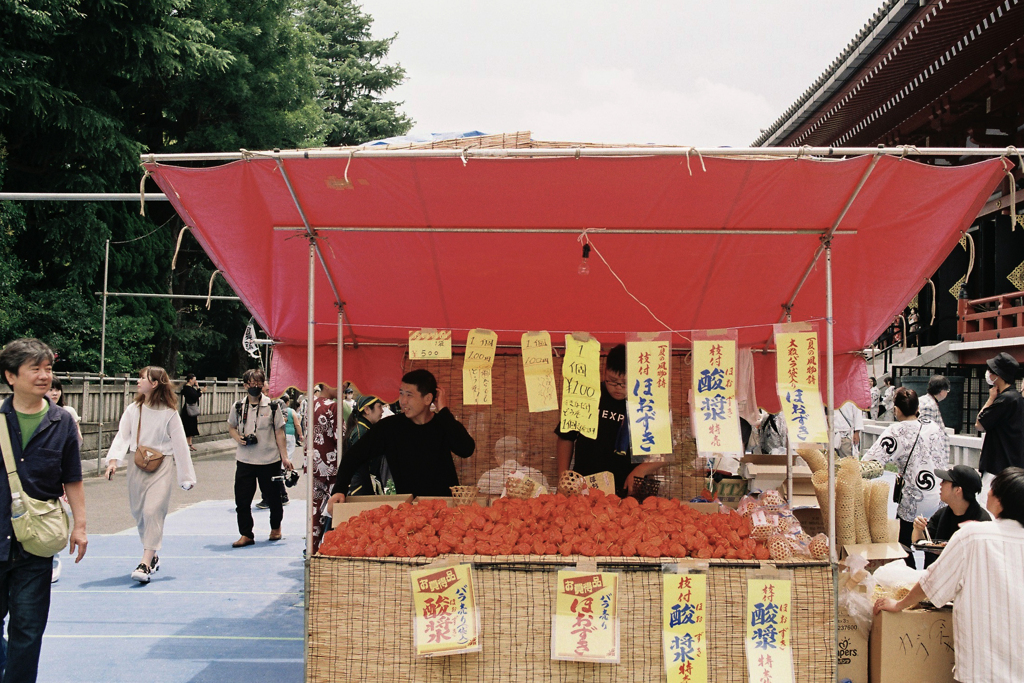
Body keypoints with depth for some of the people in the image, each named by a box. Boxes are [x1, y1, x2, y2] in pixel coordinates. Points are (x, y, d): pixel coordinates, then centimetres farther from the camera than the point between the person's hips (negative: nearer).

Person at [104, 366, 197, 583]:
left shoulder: (169, 413, -6)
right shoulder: (133, 409, 4)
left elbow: (180, 444, -3)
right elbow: (122, 435, -2)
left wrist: (186, 476, -1)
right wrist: (113, 459, -20)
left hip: (161, 467, -4)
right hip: (136, 465, 5)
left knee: (153, 511, -15)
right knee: (139, 512, 12)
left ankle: (146, 564, -15)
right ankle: (153, 556, 30)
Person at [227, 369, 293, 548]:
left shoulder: (272, 406, -1)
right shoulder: (238, 407, 4)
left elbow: (279, 432, 1)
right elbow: (231, 427, 18)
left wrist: (284, 457, -2)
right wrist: (238, 438, -5)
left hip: (270, 460, -1)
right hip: (244, 460, 2)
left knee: (273, 497, 11)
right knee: (242, 499, -2)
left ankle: (276, 527, 34)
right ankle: (246, 534, 9)